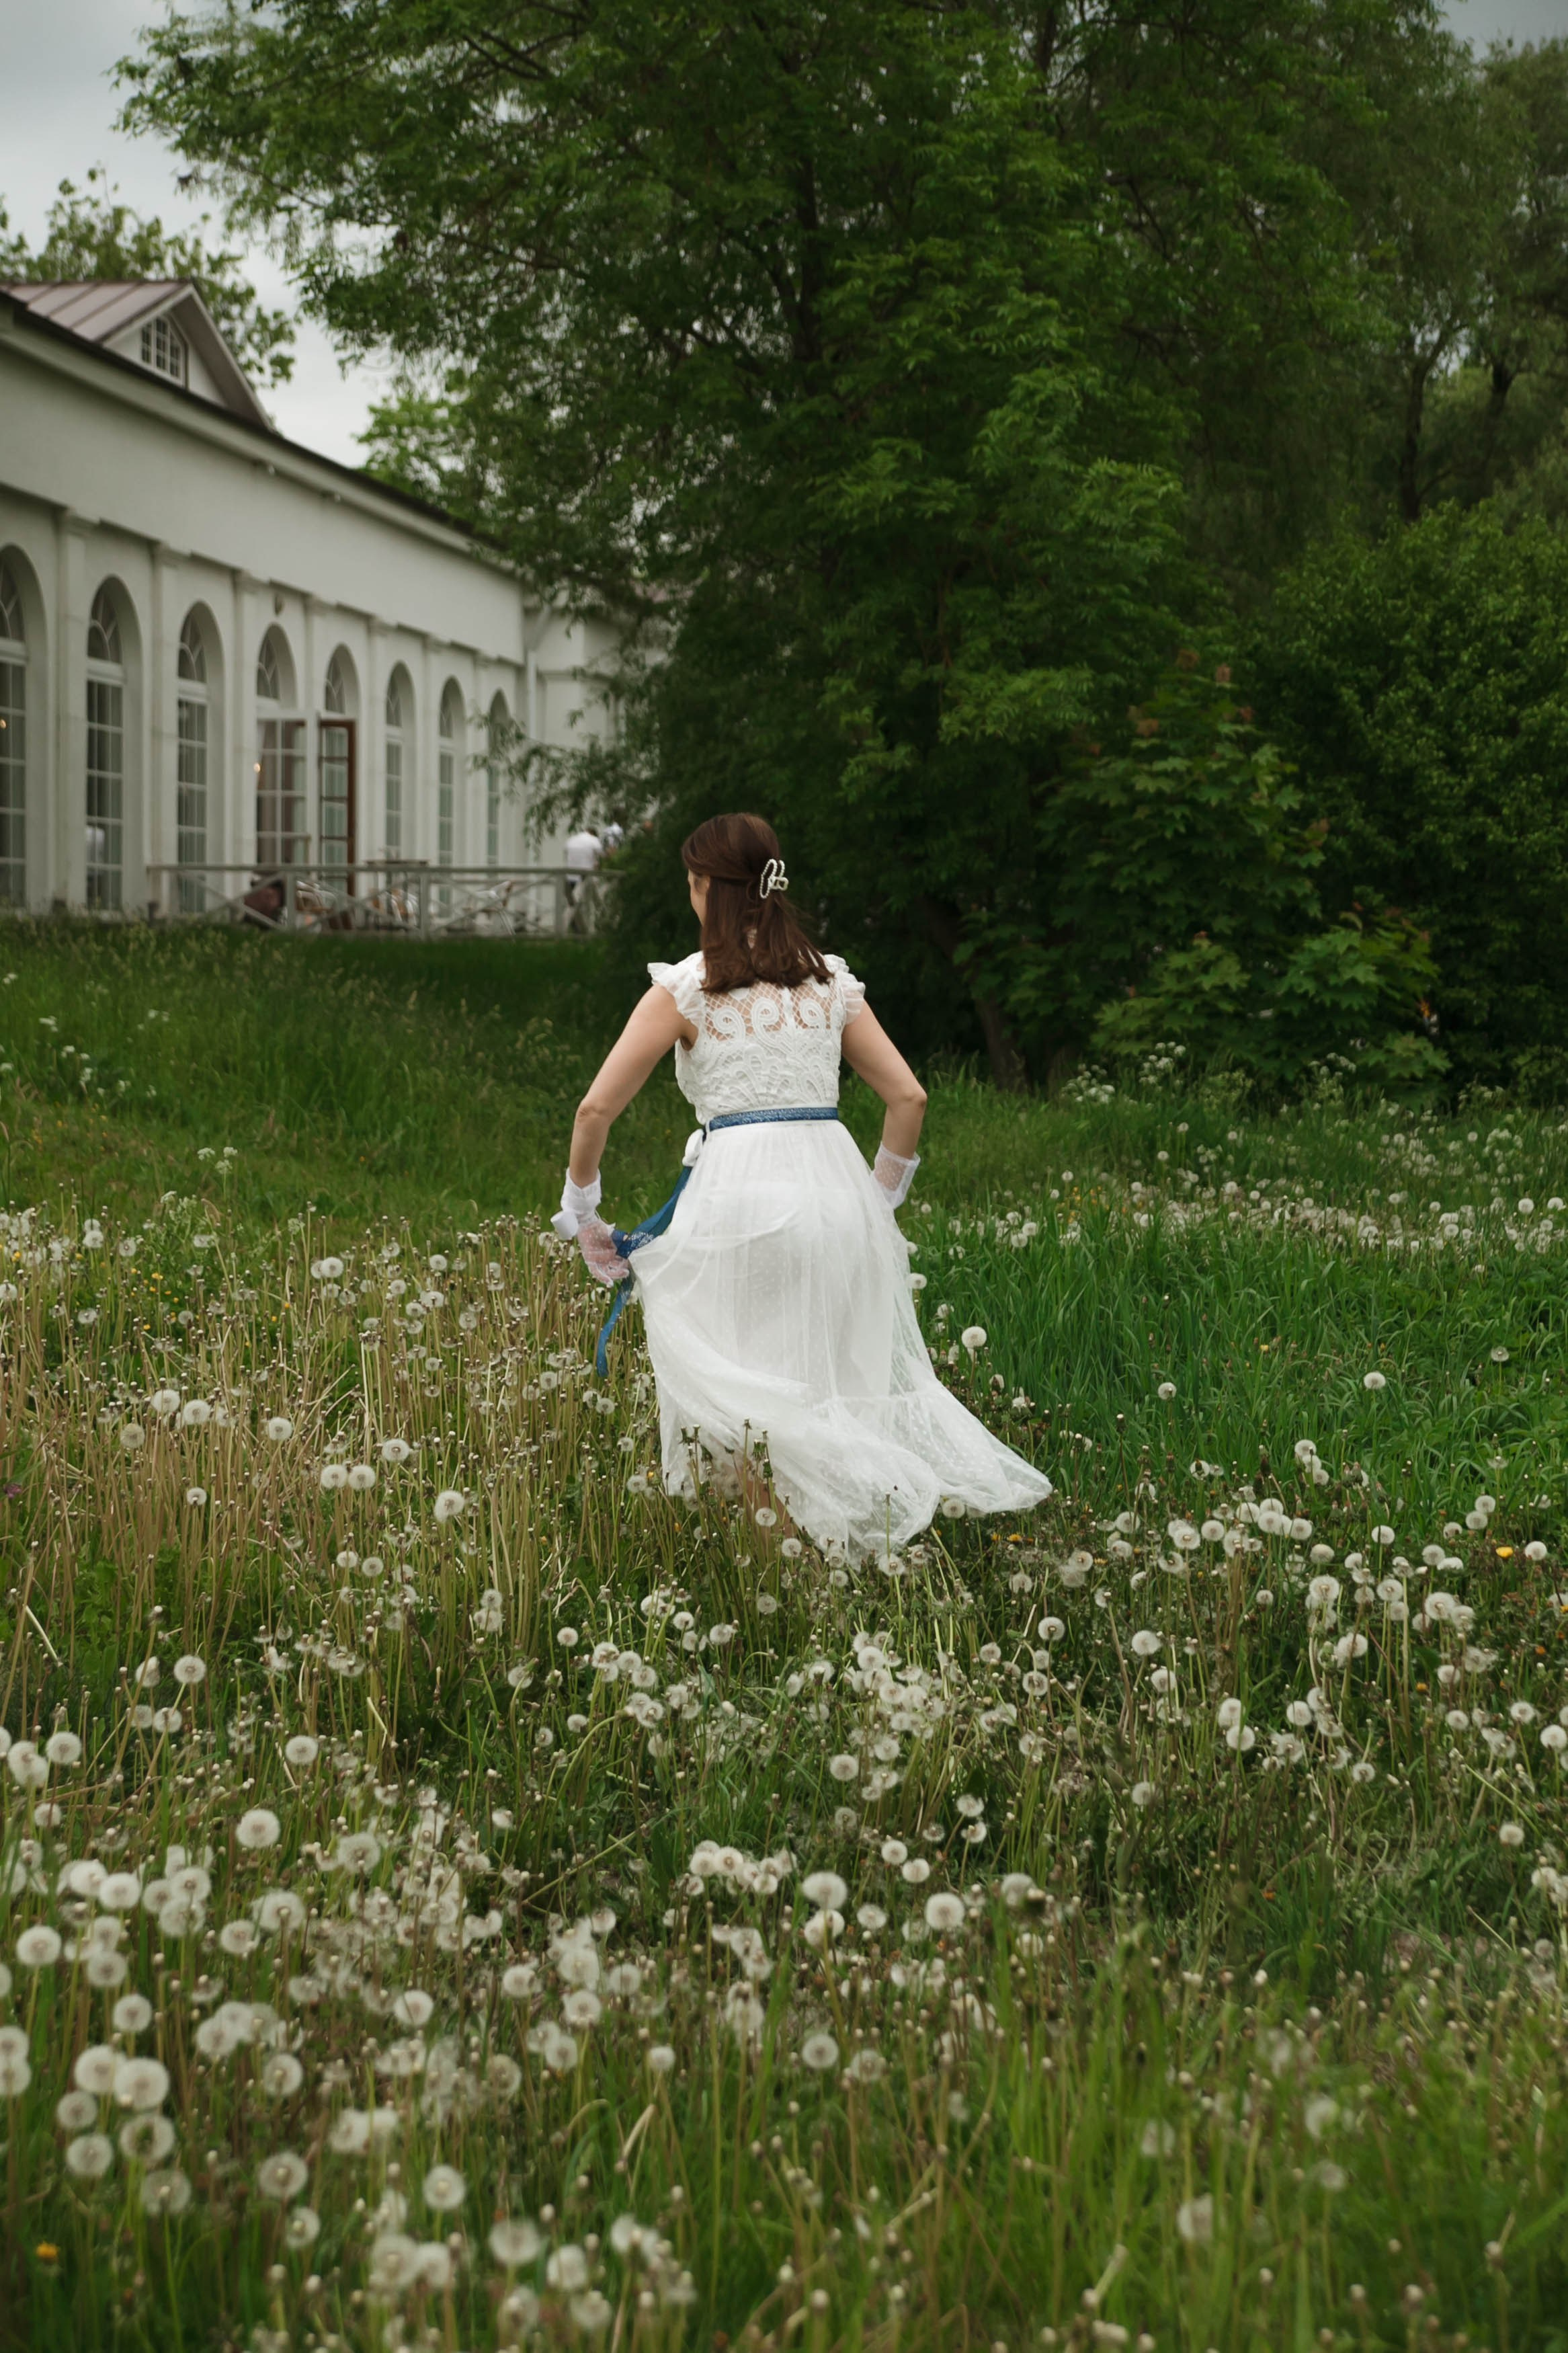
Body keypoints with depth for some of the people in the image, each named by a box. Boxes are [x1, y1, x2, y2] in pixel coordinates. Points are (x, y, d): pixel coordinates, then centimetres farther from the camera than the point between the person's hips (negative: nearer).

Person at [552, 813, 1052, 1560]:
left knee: (736, 1412, 3)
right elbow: (909, 1097, 11)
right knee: (838, 1386, 11)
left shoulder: (686, 988, 1)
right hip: (834, 1185, 4)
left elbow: (596, 1111, -2)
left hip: (738, 1198, -4)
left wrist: (581, 1213, 9)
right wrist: (881, 1195, 22)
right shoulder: (830, 980, 12)